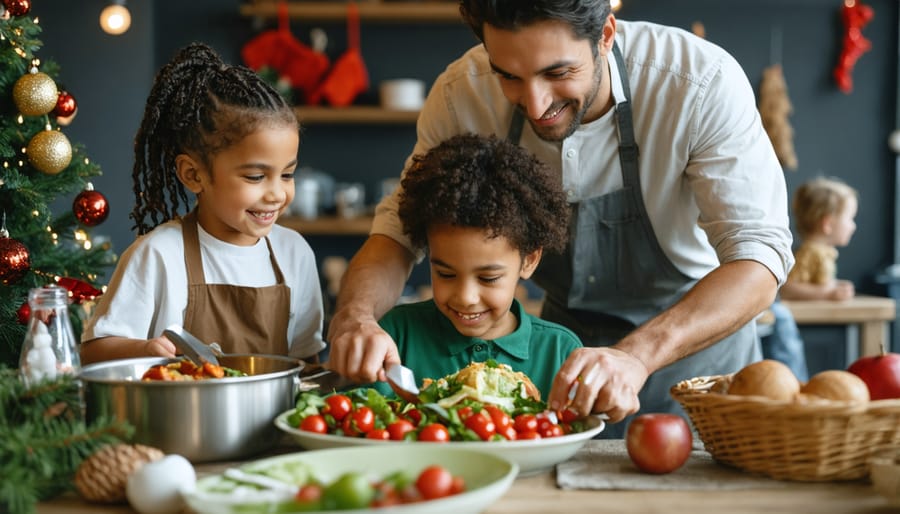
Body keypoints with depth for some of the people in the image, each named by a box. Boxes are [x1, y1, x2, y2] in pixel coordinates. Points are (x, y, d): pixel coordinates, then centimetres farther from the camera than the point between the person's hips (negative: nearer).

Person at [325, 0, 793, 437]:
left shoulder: (704, 83, -28)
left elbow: (757, 256, -31)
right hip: (571, 340, 1)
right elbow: (401, 226, -10)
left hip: (699, 343, -1)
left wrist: (637, 354, -47)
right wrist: (354, 315, -32)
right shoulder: (462, 93, -18)